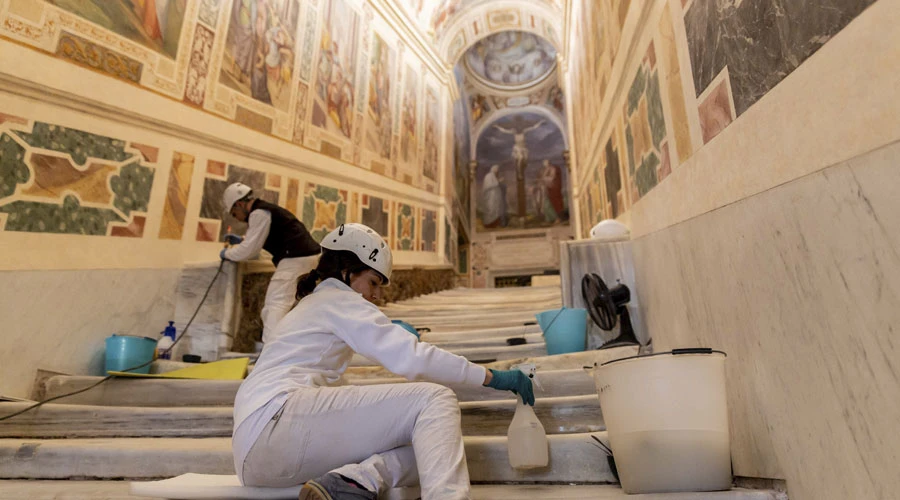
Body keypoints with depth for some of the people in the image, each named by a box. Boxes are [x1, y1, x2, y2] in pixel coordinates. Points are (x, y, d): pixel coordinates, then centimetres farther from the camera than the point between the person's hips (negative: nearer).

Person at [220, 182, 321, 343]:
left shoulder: (259, 213, -7)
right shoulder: (267, 209, 24)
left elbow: (249, 250, -7)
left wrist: (227, 254, 11)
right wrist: (241, 240, 32)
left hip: (295, 259, -10)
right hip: (307, 256, 10)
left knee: (276, 304, -11)